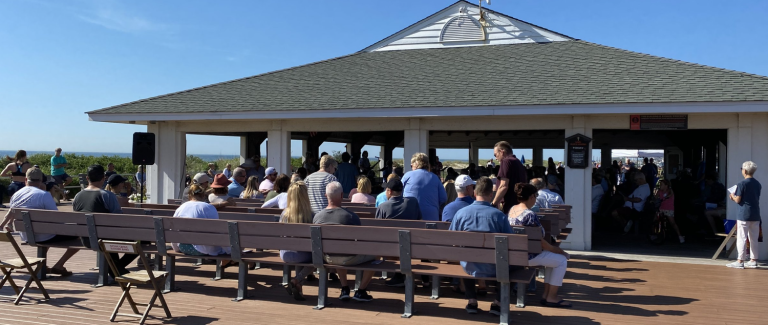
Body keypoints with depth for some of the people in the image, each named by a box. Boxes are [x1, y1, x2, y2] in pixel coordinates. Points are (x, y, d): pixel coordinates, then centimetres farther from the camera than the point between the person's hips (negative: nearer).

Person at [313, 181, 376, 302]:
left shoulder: (317, 216, -7)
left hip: (328, 259, 5)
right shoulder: (351, 216, -20)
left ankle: (345, 289, 30)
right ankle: (361, 291, 16)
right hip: (348, 259, -5)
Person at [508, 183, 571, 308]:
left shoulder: (512, 209, 6)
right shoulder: (530, 215, -23)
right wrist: (557, 250, -3)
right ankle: (551, 297, 7)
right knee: (561, 260, 0)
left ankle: (546, 294, 22)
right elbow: (540, 241, -19)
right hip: (527, 257, -10)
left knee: (553, 256, 23)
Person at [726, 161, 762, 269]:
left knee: (742, 238, -2)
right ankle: (753, 260, 15)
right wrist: (735, 197, 19)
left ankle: (740, 261, -1)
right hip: (755, 215, 6)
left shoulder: (742, 184, -12)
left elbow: (738, 200, -12)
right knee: (754, 239, 11)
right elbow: (755, 198, 17)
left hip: (744, 215, -6)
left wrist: (733, 196, 10)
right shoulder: (758, 184, 9)